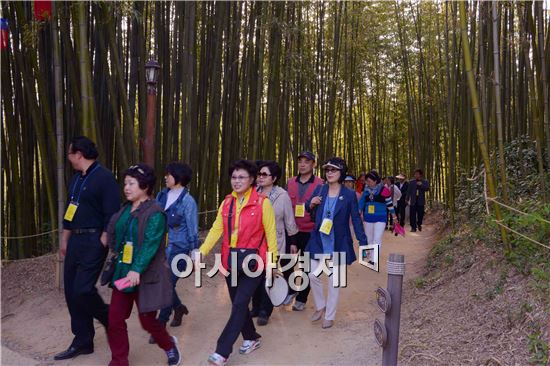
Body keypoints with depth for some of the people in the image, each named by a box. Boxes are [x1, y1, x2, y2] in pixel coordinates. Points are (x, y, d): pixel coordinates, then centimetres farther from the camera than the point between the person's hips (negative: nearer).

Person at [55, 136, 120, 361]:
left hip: (94, 241, -9)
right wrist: (64, 240, 20)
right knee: (71, 291, 9)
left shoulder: (104, 178, -14)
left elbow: (111, 216, -18)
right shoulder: (76, 179, 13)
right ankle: (82, 341, 22)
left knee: (82, 289, -12)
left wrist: (102, 244, -18)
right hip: (75, 240, 9)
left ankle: (109, 320, 18)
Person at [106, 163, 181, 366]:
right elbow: (117, 239, 15)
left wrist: (137, 270, -33)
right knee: (115, 319, 4)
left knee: (147, 320, 6)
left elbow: (149, 245, -24)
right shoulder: (125, 210, 8)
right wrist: (119, 264, 12)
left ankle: (169, 345, 36)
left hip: (147, 275, -7)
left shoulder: (155, 213, -15)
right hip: (123, 272, 7)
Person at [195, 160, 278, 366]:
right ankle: (252, 338, 36)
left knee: (239, 305, -7)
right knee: (238, 303, 15)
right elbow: (216, 229, -2)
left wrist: (273, 262, -6)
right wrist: (202, 251, -14)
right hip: (231, 261, 5)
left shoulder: (262, 203, -8)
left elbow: (270, 233, -6)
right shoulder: (227, 203, 5)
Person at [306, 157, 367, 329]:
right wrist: (311, 204, -13)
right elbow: (308, 211, 11)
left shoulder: (349, 195, -9)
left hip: (338, 244, -3)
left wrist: (364, 244, -12)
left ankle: (329, 316, 23)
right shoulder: (319, 190, -1)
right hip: (318, 242, 3)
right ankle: (320, 306, 31)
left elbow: (356, 220, -7)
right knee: (313, 276, 6)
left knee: (334, 281, 7)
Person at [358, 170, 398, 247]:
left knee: (377, 240, -11)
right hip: (368, 218, 4)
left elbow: (389, 204, 0)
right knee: (369, 240, 14)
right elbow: (362, 201, 6)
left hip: (380, 218, -4)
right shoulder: (366, 190, 2)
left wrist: (394, 217, 7)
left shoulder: (384, 190, -8)